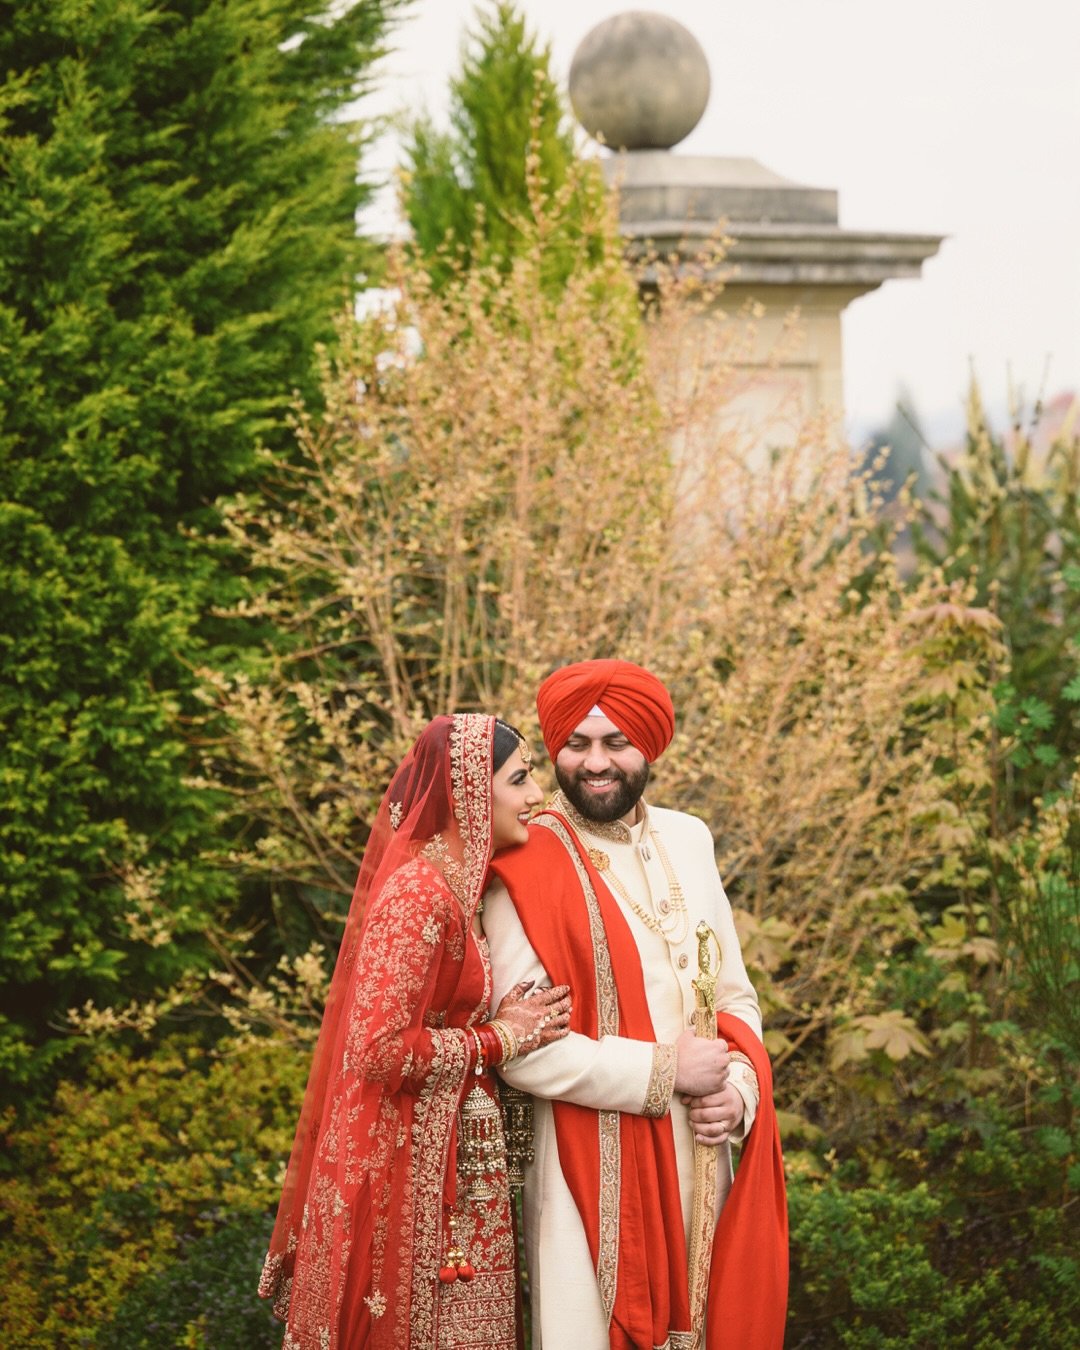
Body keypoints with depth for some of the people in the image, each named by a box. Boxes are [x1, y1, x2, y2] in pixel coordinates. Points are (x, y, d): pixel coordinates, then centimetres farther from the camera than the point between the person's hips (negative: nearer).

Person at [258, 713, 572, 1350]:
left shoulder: (454, 886, 10)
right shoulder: (419, 893, -19)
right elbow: (381, 1049, -24)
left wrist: (505, 1019, 5)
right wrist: (499, 1040, -14)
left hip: (455, 1164, 9)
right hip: (411, 1168, -9)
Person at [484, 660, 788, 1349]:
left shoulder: (687, 840, 7)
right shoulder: (529, 866, -11)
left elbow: (736, 994, 12)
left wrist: (738, 1088, -7)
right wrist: (664, 1072, -13)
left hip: (699, 1157, 5)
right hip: (594, 1166, -5)